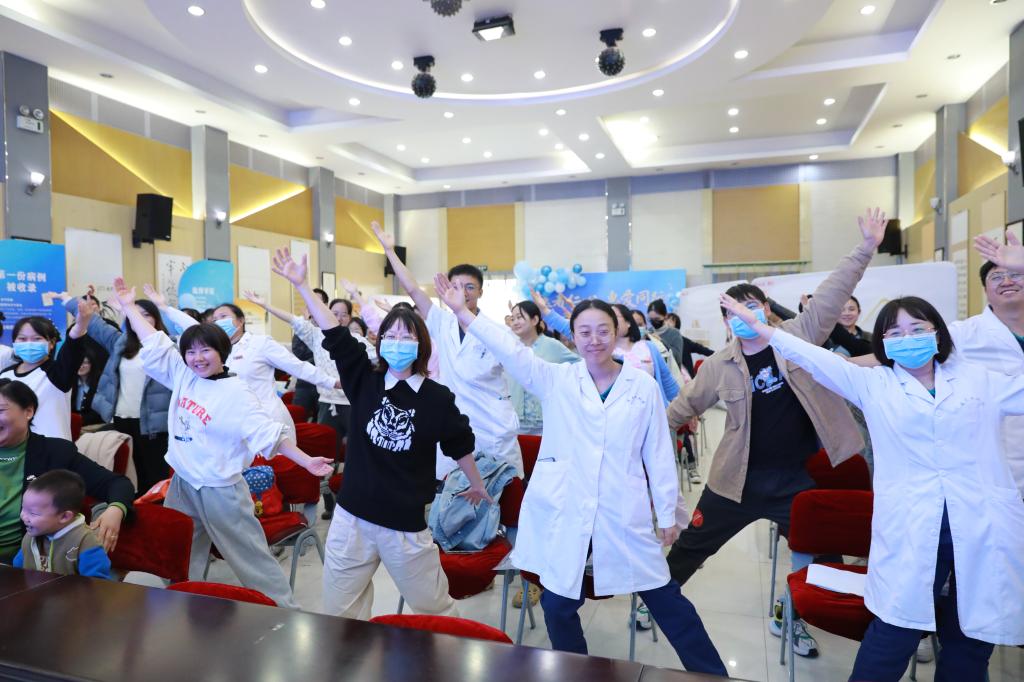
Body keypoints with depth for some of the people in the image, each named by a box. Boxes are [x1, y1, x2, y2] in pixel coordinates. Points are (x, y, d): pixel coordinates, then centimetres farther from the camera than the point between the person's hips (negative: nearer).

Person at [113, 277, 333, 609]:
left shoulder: (236, 393, -16)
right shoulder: (182, 376, 1)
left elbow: (269, 435, -20)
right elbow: (154, 345, 9)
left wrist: (306, 461, -28)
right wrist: (130, 306, 10)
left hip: (220, 491, -6)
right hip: (182, 484, 6)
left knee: (251, 557, 1)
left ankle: (285, 611, 12)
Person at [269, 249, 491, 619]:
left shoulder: (437, 398, -7)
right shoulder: (365, 378, -2)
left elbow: (460, 445, 5)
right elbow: (335, 335, -8)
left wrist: (477, 487, 17)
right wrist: (301, 285, -12)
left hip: (406, 521, -2)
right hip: (353, 514, 3)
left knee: (434, 606, 11)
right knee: (339, 610, 13)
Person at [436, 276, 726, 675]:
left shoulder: (644, 386, 0)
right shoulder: (556, 381, 0)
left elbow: (658, 454, 4)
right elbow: (510, 351, -12)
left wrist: (667, 513, 6)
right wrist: (463, 312, -21)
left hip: (623, 515, 0)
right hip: (564, 512, 1)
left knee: (664, 597, 11)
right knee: (558, 603, 11)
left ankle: (712, 673, 32)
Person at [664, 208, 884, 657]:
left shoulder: (799, 337, -5)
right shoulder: (719, 366, -4)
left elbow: (829, 298, -13)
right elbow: (683, 407, 5)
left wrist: (865, 250, -21)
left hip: (797, 478, 1)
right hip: (739, 478, 0)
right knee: (691, 546, 10)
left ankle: (789, 616, 41)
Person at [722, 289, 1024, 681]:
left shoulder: (980, 380, 12)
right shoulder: (873, 384, 7)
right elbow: (813, 358, 3)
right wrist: (756, 324, -1)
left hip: (983, 526, 2)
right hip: (911, 529, -2)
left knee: (973, 636, 13)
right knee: (894, 634, -4)